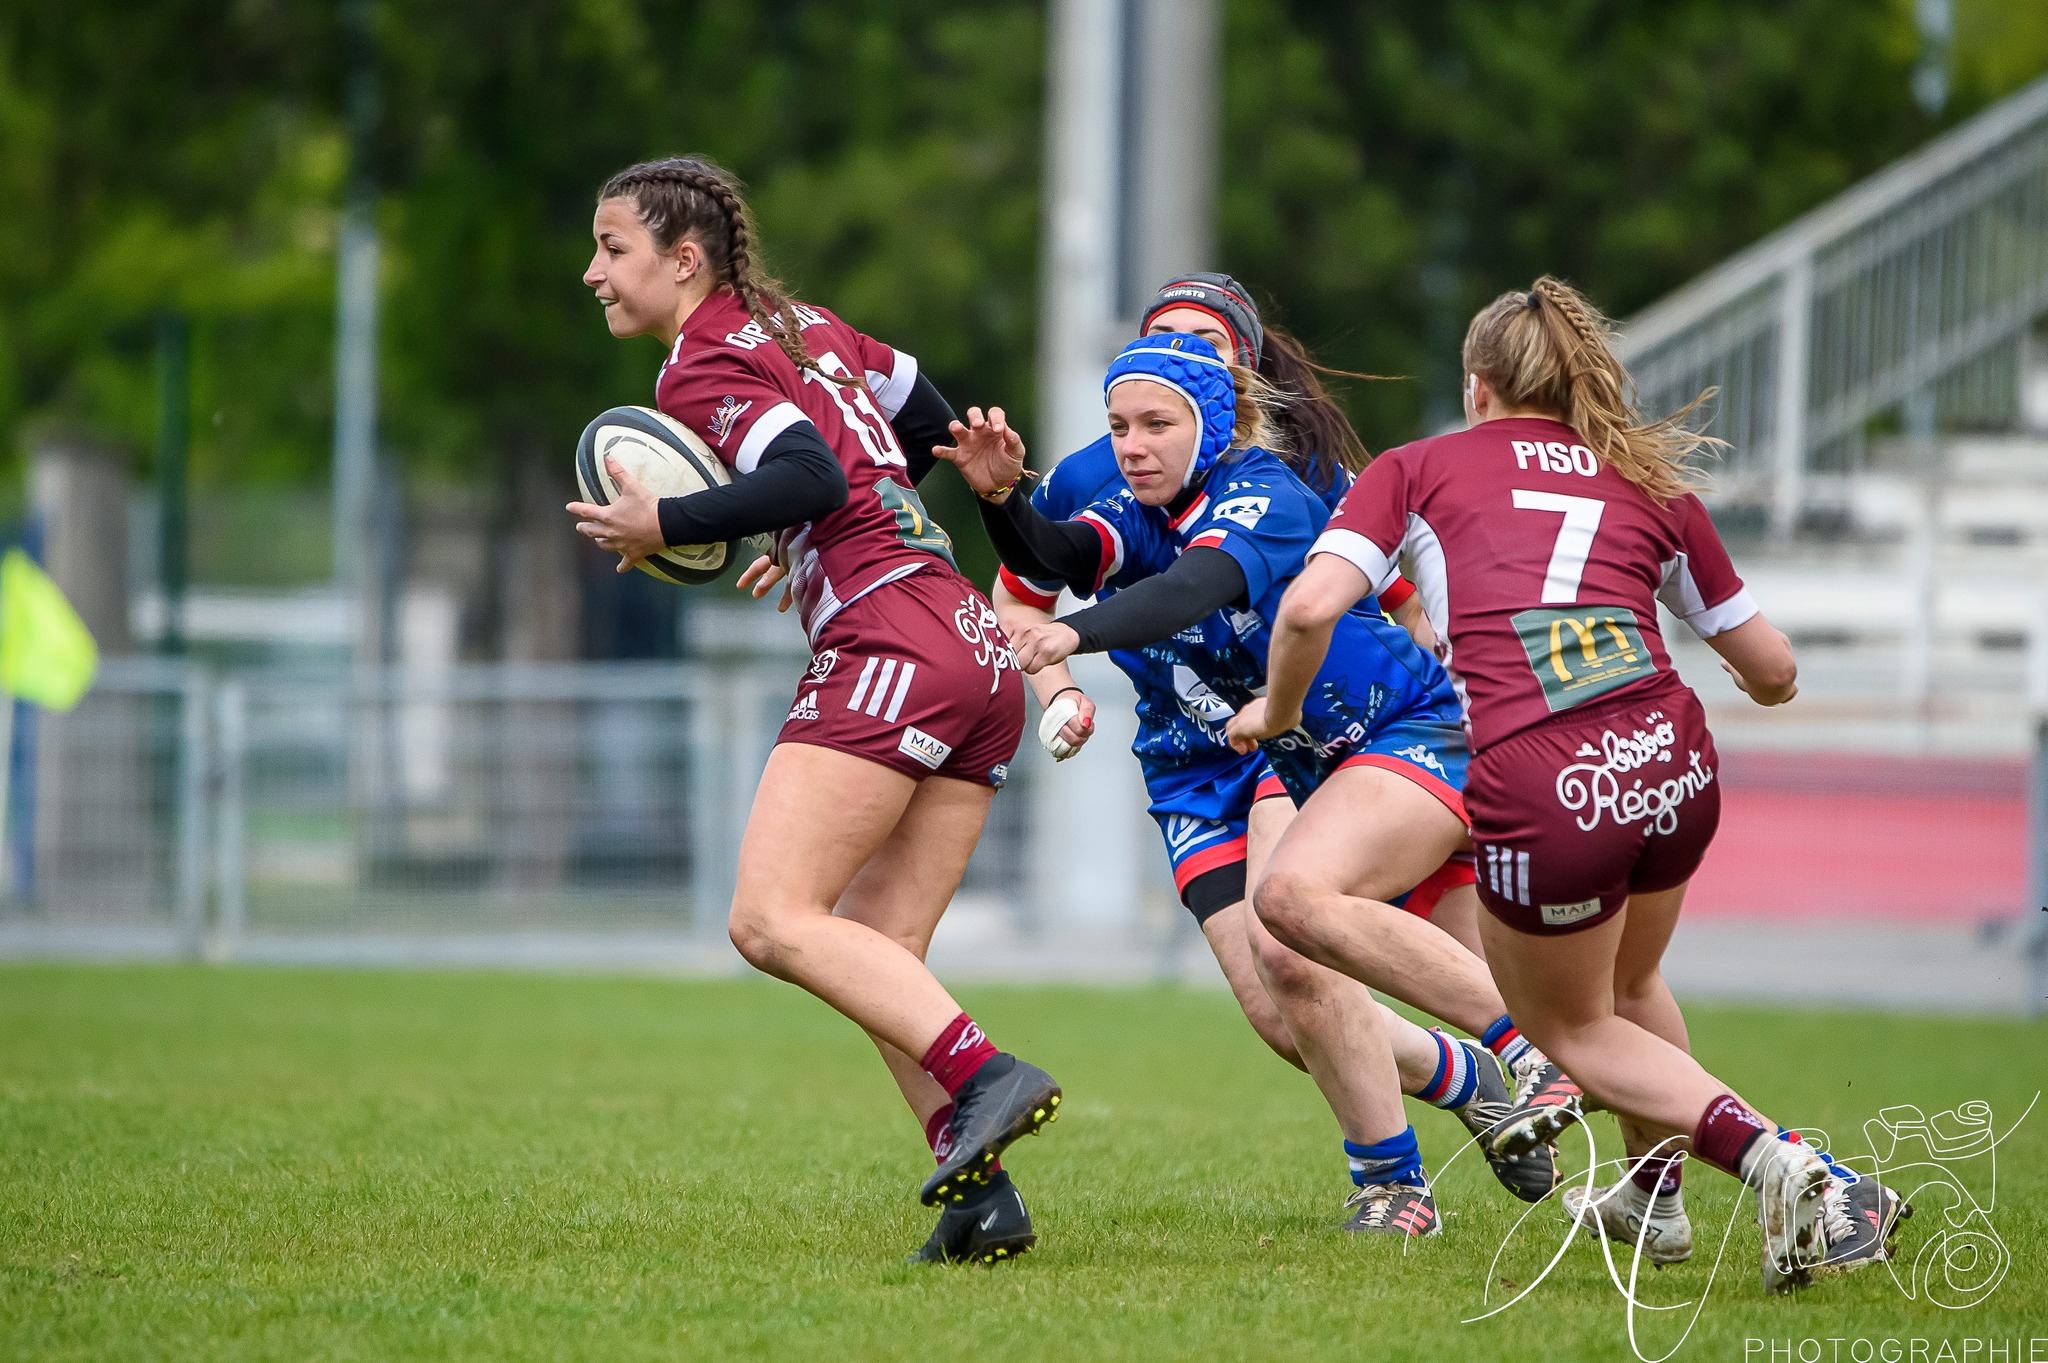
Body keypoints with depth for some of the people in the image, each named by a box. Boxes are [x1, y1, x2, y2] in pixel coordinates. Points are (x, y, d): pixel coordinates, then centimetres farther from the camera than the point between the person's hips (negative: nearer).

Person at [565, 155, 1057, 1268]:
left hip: (889, 645, -9)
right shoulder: (807, 329, 21)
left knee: (773, 920, -15)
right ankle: (981, 1192, -7)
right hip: (978, 648, 9)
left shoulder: (702, 369, -4)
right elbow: (932, 427, 31)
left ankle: (986, 1077, -28)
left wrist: (666, 526, -12)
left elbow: (812, 477, -19)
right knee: (878, 959, 6)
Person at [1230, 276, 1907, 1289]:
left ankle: (1779, 1163, -1)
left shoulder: (1417, 469, 14)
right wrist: (1762, 680, 48)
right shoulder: (1650, 483, 21)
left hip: (1536, 787, -4)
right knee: (1628, 987, 34)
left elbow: (1311, 605, -2)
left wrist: (1276, 711, 17)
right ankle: (1655, 1198, 51)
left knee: (1573, 1026, 20)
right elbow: (1773, 673, 25)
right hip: (1671, 761, 4)